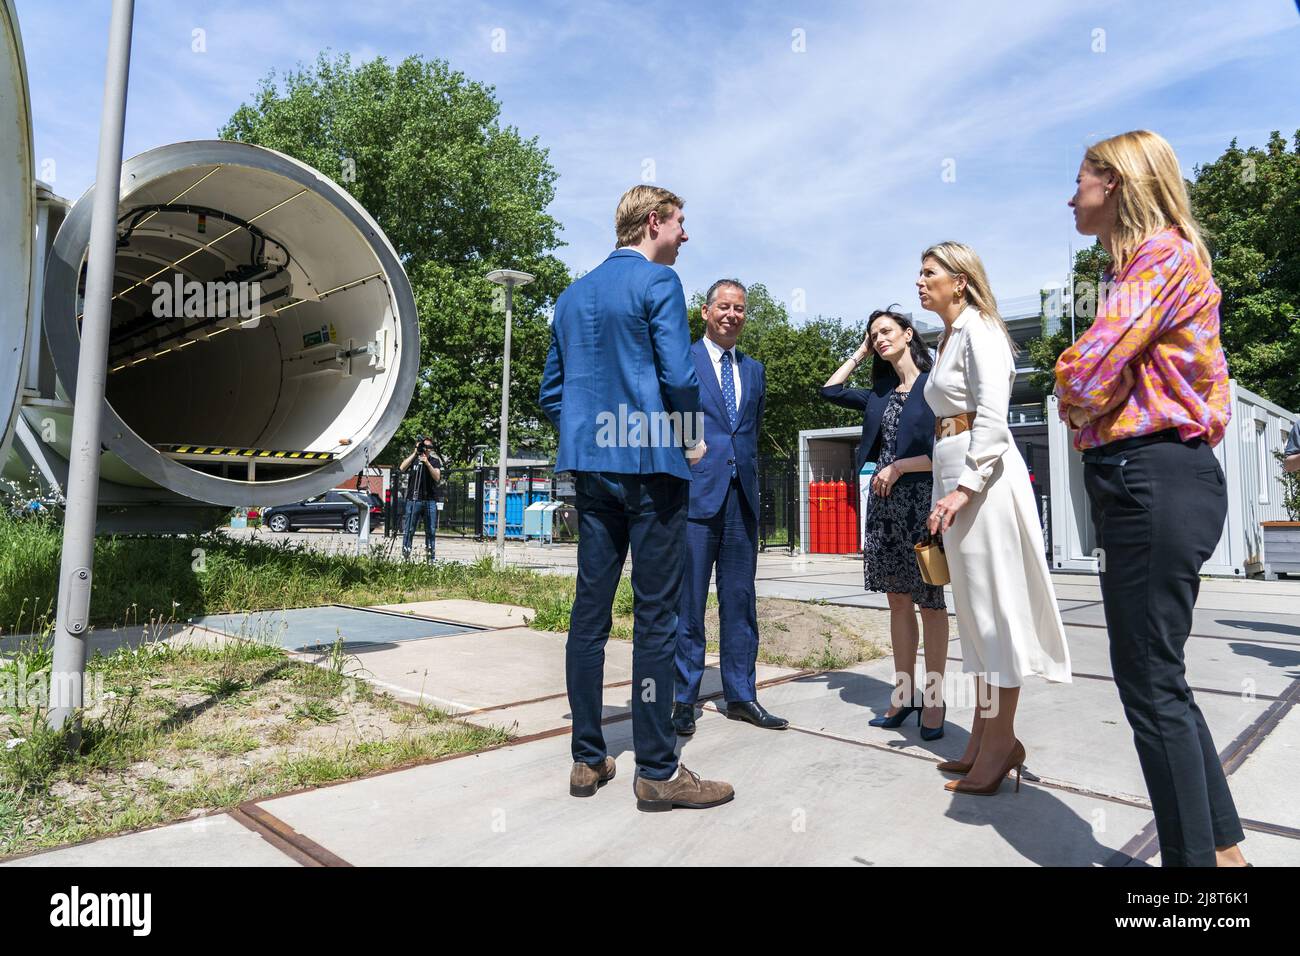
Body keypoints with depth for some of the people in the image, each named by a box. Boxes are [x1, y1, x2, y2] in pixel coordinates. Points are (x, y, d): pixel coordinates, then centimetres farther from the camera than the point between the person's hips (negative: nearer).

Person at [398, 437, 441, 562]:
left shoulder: (435, 461, 8)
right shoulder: (412, 459, 9)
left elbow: (437, 478, -6)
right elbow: (402, 469, -10)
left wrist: (427, 463, -16)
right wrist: (414, 453, -13)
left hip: (430, 501, 1)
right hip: (413, 500, -1)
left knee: (431, 531, 2)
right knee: (408, 530, -4)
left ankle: (430, 559, 9)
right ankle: (405, 557, 0)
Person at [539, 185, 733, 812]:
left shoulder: (572, 295, 17)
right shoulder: (658, 282, -4)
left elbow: (551, 393, 16)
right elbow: (677, 375, -14)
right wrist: (692, 437, 2)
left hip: (591, 466, 7)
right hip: (651, 462, -7)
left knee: (590, 610, 8)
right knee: (655, 614, -2)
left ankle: (587, 759, 16)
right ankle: (657, 771, 5)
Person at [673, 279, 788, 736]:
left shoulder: (754, 370, 18)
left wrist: (747, 470, 15)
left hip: (742, 494, 5)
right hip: (696, 491, -5)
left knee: (741, 599, 9)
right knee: (689, 600, 1)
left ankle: (741, 696, 19)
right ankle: (684, 698, 12)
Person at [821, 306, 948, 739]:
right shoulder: (880, 394, 14)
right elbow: (830, 391, 22)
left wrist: (899, 466, -12)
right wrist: (860, 353, 20)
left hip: (923, 501, -6)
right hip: (885, 503, 6)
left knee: (930, 602, 0)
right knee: (898, 601, 8)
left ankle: (933, 699, 9)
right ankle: (904, 695, 15)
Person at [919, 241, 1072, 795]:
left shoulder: (978, 329, -6)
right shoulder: (950, 337, 21)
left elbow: (992, 415, -17)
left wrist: (966, 485, -23)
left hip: (981, 474, -9)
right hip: (952, 471, 9)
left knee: (993, 603, -5)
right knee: (973, 604, 10)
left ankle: (1002, 741, 4)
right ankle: (986, 735, 19)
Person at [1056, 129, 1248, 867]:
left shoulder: (1163, 253, -9)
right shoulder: (1145, 262, 21)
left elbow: (1089, 372, -19)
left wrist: (1073, 394, 1)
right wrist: (1090, 402, 2)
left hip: (1152, 481, -10)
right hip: (1155, 478, 10)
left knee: (1151, 683, -3)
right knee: (1159, 676, 16)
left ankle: (1195, 856, 10)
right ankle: (1224, 848, 27)